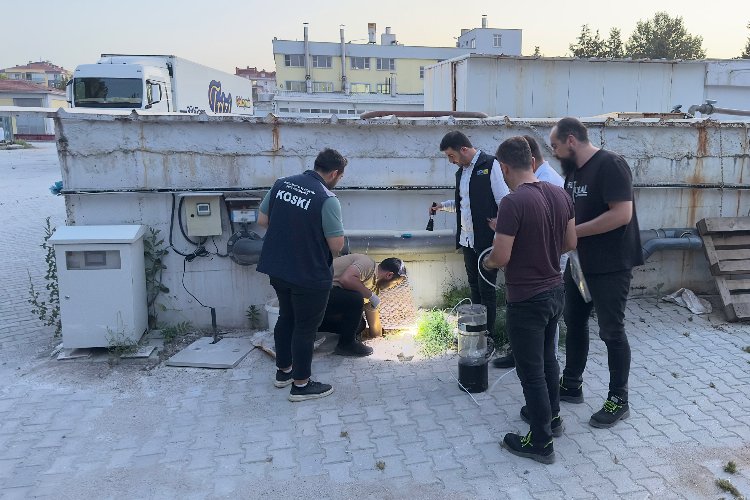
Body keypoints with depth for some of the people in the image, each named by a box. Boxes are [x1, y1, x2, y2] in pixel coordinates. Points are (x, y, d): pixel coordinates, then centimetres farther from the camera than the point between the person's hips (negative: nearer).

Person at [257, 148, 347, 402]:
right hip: (309, 275, -7)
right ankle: (301, 384, 19)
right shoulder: (327, 199, -19)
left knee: (286, 317, 23)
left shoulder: (281, 184, 1)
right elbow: (337, 245, -17)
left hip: (277, 268, 7)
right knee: (305, 327, 7)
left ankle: (283, 371, 37)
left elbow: (262, 220, 9)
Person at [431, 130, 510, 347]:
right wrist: (443, 205, 13)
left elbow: (503, 199, -14)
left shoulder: (490, 165, -11)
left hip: (486, 240, -7)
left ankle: (488, 337, 10)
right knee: (474, 287, 15)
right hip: (467, 239, 8)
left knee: (486, 289, 0)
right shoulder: (461, 172, 14)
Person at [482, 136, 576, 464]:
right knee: (547, 357, 25)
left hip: (526, 299, -8)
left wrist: (486, 262, -1)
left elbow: (501, 257, -22)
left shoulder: (513, 202, -23)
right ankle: (551, 416, 43)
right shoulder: (560, 194, 1)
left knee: (531, 370, 5)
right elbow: (570, 243, 9)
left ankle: (541, 443, 18)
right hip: (555, 291, 8)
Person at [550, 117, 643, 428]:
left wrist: (574, 231, -23)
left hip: (610, 267, -9)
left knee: (611, 332, 2)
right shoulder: (572, 171, 8)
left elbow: (622, 214, -27)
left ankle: (619, 401, 17)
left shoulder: (610, 165, -18)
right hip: (580, 263, 9)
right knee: (574, 323, 16)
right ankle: (571, 385, 31)